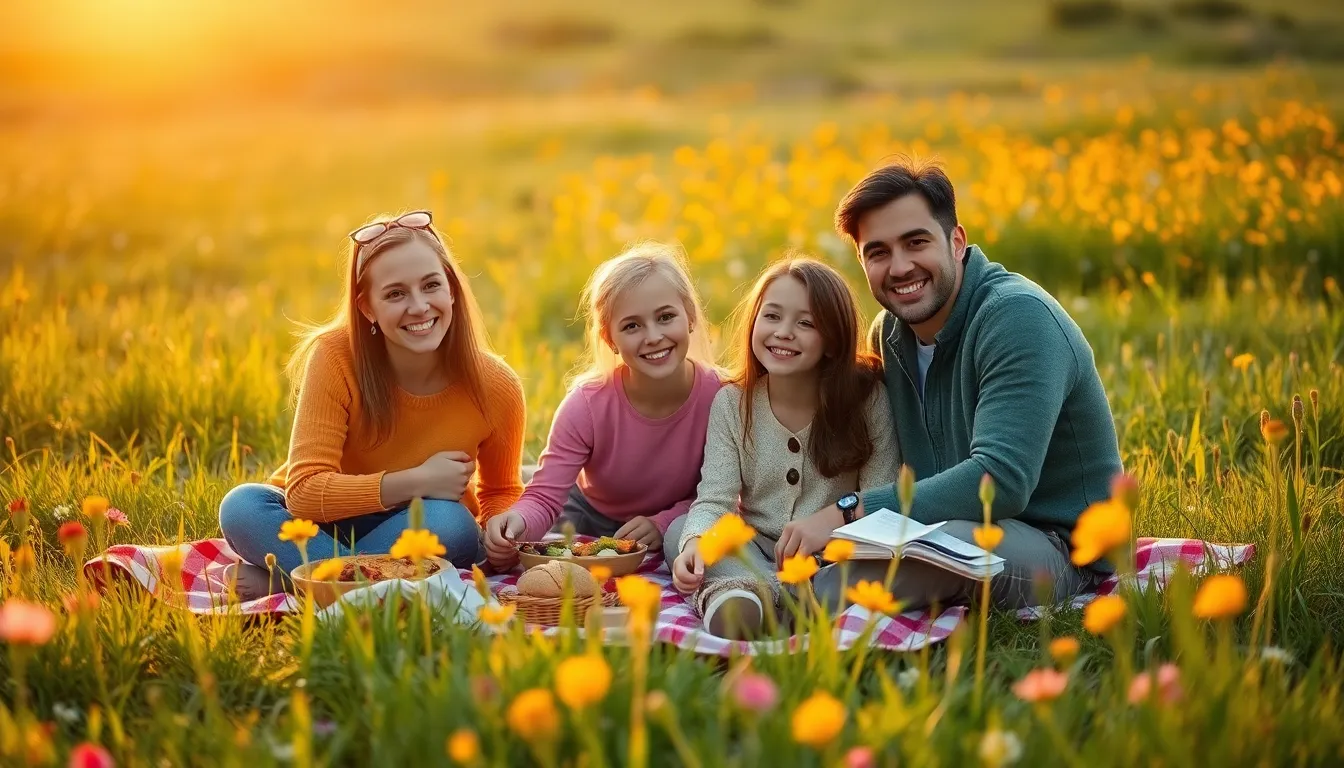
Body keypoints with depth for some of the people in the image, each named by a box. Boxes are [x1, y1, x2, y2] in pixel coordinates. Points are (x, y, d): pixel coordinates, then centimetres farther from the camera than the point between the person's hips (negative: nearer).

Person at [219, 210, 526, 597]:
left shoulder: (496, 387, -15)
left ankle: (282, 579, -22)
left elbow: (501, 492, 4)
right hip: (329, 525, -1)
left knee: (453, 524, -34)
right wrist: (417, 482, -31)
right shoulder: (335, 357, -21)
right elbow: (305, 490, -24)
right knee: (242, 507, -29)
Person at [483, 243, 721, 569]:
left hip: (675, 529, 0)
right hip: (591, 521, 0)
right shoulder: (588, 404, -24)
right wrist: (518, 522, -49)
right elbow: (545, 497, -27)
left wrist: (663, 524, -29)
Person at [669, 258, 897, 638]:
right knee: (681, 528, -22)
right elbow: (714, 500, -10)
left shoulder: (867, 397, -6)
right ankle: (740, 588, -52)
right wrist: (696, 543, -33)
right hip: (756, 554, 2)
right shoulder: (732, 403, -1)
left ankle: (723, 591, -47)